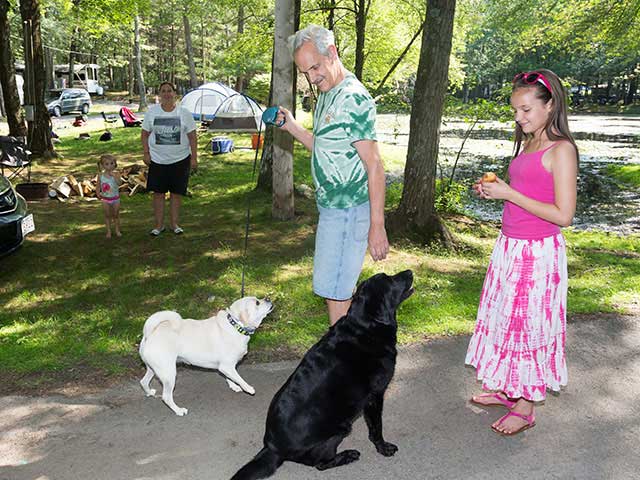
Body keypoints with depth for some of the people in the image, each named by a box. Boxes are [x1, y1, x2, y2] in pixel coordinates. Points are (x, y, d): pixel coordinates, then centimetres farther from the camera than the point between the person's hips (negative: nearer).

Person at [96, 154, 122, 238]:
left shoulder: (116, 174, -12)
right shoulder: (101, 175, -6)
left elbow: (119, 183, -28)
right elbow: (98, 186, 1)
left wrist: (114, 175, -35)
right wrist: (98, 193, -14)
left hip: (115, 198, -1)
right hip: (105, 199, 1)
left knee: (116, 215, 11)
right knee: (107, 215, 11)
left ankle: (117, 230, 25)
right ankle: (108, 231, 21)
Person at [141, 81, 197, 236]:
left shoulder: (184, 113, -2)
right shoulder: (152, 111, 1)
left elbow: (192, 137, 0)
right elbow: (145, 134, 8)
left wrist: (194, 158, -4)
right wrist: (146, 153, 0)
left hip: (180, 159, -1)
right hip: (157, 159, 1)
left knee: (176, 193, 6)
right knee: (158, 193, 3)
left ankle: (174, 224, 19)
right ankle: (159, 225, 15)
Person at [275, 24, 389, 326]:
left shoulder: (354, 99, -18)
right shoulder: (327, 95, 13)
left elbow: (374, 166, -21)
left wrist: (377, 225, -22)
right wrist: (291, 126, 7)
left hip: (347, 210, -10)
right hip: (332, 206, 10)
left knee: (332, 287, -4)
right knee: (339, 286, 16)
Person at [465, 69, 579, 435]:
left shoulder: (561, 150, -15)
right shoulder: (528, 145, 10)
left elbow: (563, 215, -20)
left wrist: (509, 194, -20)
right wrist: (493, 190, 2)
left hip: (538, 253, -8)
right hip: (510, 247, 8)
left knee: (529, 324, 3)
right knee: (507, 319, 16)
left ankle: (525, 408, 20)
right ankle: (507, 390, 34)